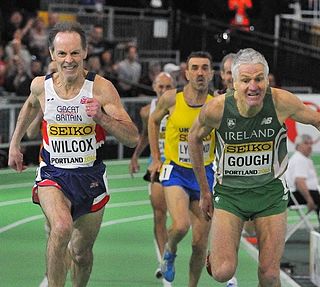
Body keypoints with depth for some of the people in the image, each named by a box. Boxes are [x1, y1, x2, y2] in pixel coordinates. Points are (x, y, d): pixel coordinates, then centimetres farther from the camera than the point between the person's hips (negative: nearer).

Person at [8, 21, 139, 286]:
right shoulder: (41, 86, -5)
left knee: (81, 252, 14)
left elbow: (133, 138, -18)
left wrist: (101, 117, -32)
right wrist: (14, 144, 27)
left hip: (90, 177, 0)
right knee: (62, 228, -31)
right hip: (52, 174, 0)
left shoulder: (101, 88, -14)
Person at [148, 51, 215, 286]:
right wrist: (156, 159, 8)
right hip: (176, 171, -2)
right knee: (181, 226, -25)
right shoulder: (171, 99, -10)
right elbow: (154, 121, 10)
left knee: (200, 242, 4)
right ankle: (170, 251, 10)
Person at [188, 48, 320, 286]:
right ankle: (214, 254, 23)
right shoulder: (217, 109, -17)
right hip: (229, 192, -1)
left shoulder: (282, 102, -18)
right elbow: (195, 138, 4)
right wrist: (204, 191, 10)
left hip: (271, 192, 1)